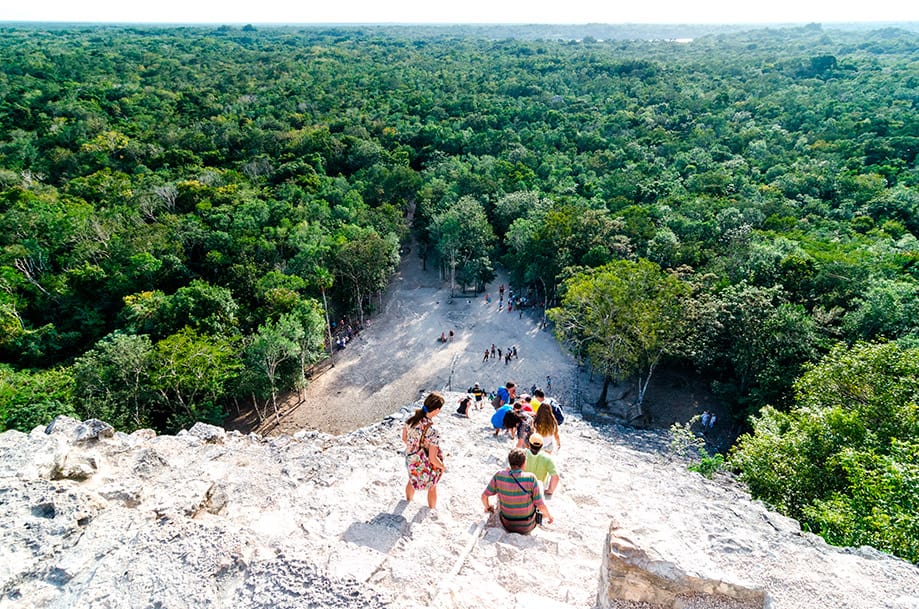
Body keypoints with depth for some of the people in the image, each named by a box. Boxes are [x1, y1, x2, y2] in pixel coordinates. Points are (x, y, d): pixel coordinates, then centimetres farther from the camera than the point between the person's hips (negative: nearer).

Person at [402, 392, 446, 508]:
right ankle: (432, 509, 54)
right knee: (432, 487, 28)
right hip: (426, 467, -5)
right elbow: (433, 458, -28)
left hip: (410, 461, 5)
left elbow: (404, 438, -2)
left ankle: (408, 500, 66)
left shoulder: (410, 419, -20)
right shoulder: (433, 432, -38)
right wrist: (443, 467, -8)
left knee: (412, 481, 37)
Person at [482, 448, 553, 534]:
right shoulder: (531, 479, -27)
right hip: (527, 526, -1)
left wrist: (488, 507, 13)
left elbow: (484, 496, -10)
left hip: (507, 525, 2)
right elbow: (541, 505, -21)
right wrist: (550, 516, 1)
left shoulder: (499, 476, -21)